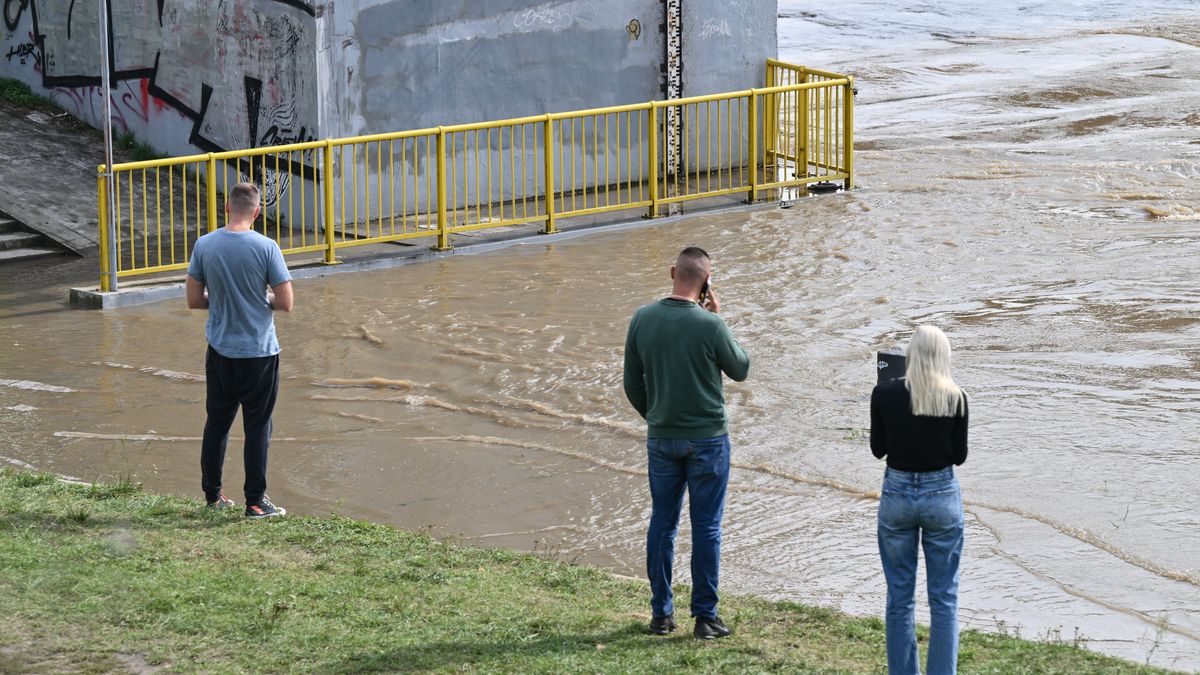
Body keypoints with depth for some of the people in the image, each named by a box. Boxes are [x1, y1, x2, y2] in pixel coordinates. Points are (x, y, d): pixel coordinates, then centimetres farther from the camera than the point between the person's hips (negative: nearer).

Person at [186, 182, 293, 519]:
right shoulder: (266, 248, -14)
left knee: (217, 422, 16)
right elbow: (285, 303, -13)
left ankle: (212, 493, 24)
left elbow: (194, 300, 0)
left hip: (220, 351, 3)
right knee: (257, 427, 5)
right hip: (259, 352, -3)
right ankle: (255, 501, 8)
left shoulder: (204, 245, -5)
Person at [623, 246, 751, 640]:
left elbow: (633, 385, 4)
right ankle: (705, 617, 7)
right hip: (707, 439, -4)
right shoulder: (709, 325, -17)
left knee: (662, 523, 12)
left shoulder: (643, 319, -4)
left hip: (661, 438, 4)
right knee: (706, 527, 4)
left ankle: (661, 614, 17)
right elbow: (740, 369, 0)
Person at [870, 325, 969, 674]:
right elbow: (959, 456, -1)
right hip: (942, 494, -1)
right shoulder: (955, 398, -10)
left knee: (899, 597, 11)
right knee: (944, 598, 8)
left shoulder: (885, 394, -8)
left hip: (897, 494, 1)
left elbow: (878, 449, 1)